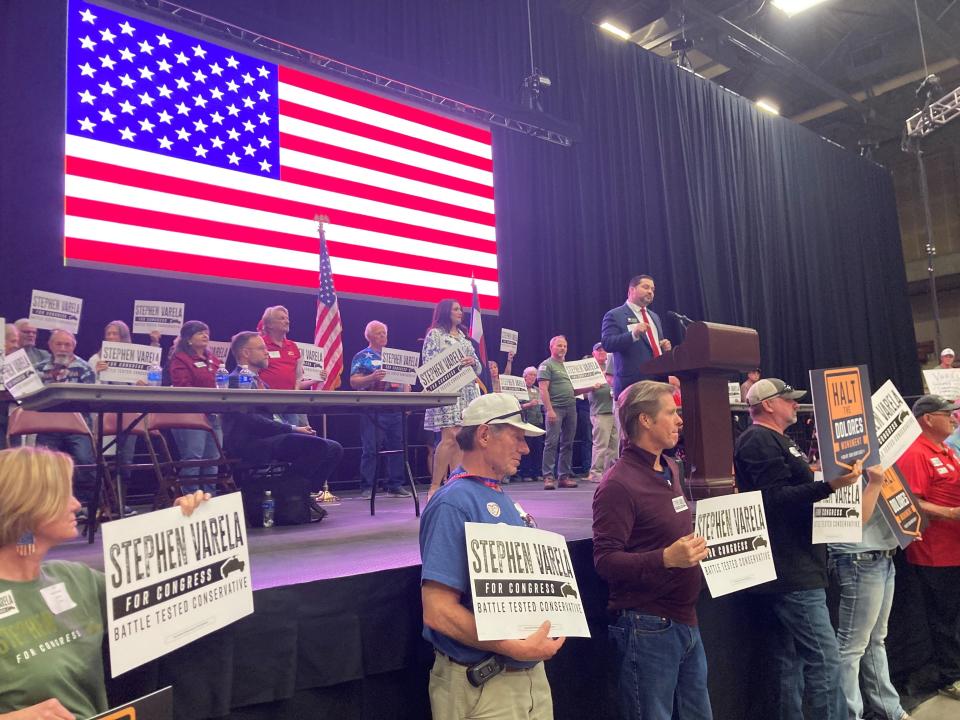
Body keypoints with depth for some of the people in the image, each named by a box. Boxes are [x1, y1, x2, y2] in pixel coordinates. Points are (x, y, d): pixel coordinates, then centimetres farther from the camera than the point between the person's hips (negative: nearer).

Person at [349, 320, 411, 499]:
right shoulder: (362, 357, 3)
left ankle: (395, 485, 14)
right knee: (370, 449, -3)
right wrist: (372, 377, -23)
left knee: (397, 447, 6)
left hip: (395, 409, 5)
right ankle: (367, 487, 4)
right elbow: (354, 382, -6)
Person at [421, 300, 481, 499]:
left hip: (467, 391, 7)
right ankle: (434, 487, -10)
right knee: (449, 437, -16)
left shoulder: (464, 337, 23)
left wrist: (473, 362, -2)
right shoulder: (435, 334, 4)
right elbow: (428, 363, -6)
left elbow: (478, 368, 20)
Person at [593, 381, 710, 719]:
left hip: (685, 620, 9)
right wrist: (666, 558, -31)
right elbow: (605, 561, -22)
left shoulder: (670, 469, 11)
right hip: (648, 628, -8)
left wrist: (698, 546, 10)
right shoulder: (618, 484, -17)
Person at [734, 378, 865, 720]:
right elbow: (777, 498, -23)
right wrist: (830, 485, -30)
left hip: (790, 568, 11)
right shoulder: (760, 440, -13)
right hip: (792, 570, -11)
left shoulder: (774, 440, 20)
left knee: (790, 658, 14)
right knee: (825, 659, -8)